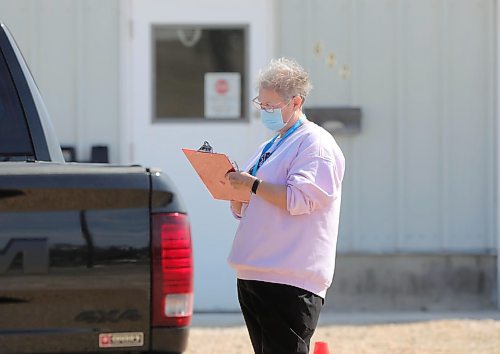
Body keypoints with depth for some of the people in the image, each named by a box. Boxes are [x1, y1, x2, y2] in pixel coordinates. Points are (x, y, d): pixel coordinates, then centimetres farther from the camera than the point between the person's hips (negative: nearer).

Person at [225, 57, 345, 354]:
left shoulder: (316, 144, -6)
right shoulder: (269, 148, 23)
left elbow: (299, 199, -20)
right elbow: (241, 209, 25)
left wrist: (252, 184, -19)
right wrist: (234, 186, 4)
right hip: (253, 274, 9)